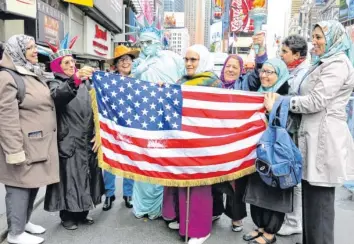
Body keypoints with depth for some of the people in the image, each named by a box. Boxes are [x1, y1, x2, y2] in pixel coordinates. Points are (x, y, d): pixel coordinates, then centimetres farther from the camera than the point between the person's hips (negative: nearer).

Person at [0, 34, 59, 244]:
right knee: (20, 187, 2)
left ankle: (24, 222, 34)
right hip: (24, 145, -9)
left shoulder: (35, 74, 15)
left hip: (40, 143, 9)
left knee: (33, 184, 17)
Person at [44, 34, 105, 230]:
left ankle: (82, 213, 27)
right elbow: (59, 96, -29)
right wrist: (76, 79, -46)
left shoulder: (85, 83, 12)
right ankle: (67, 216, 17)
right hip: (69, 141, -5)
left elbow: (95, 109, 10)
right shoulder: (55, 84, -4)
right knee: (69, 177, 0)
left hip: (88, 140, 5)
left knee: (86, 175, 12)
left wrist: (98, 134, 0)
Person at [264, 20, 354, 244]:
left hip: (325, 135, -10)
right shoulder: (324, 63, 22)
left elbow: (316, 101, -18)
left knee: (319, 199, -1)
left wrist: (280, 103, -13)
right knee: (310, 196, 15)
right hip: (315, 133, 10)